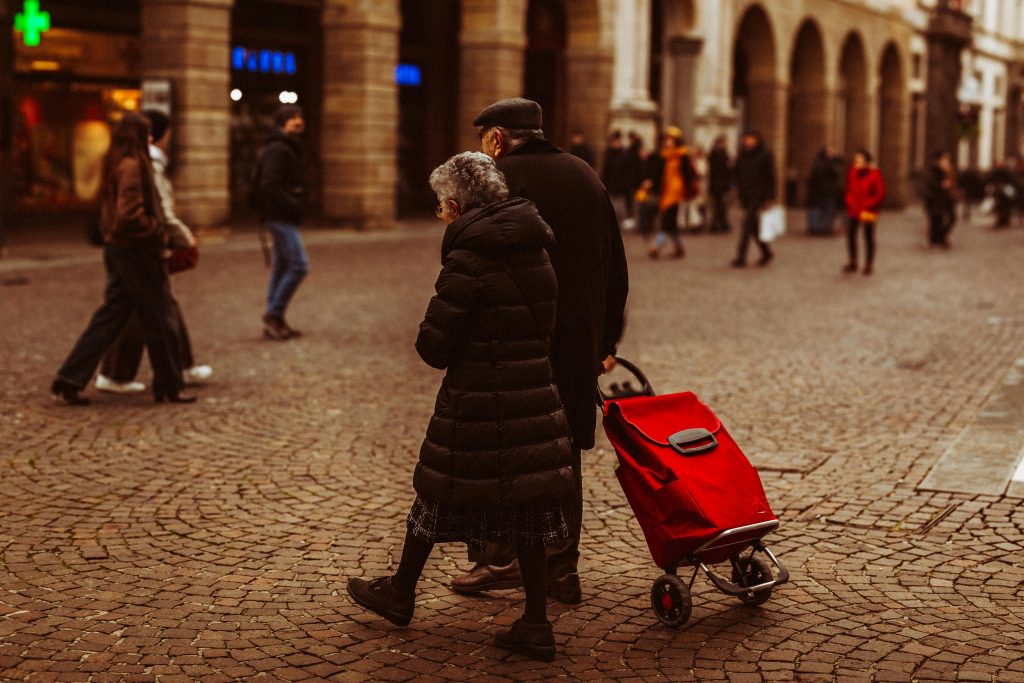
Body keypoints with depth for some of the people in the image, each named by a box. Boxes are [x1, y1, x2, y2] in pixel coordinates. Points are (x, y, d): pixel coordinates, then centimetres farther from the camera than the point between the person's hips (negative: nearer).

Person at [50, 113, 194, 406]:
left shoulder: (116, 164, 12)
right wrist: (155, 228, -10)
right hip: (137, 250, -9)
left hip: (116, 247, 9)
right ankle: (169, 387, 13)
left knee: (110, 316, 11)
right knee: (158, 319, 3)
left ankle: (70, 379, 9)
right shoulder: (132, 166, -17)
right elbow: (129, 214, -25)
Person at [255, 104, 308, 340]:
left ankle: (274, 321, 16)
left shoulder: (290, 149, 19)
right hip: (281, 217, -10)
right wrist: (294, 206, -21)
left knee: (281, 268, 12)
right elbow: (269, 186, -22)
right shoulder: (277, 150, -13)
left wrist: (298, 204, 6)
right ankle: (274, 314, -6)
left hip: (284, 218, 10)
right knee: (299, 266, -12)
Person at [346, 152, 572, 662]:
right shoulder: (534, 251, 7)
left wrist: (441, 349, 6)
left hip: (476, 403, -6)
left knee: (439, 493, 12)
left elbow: (433, 346, -15)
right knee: (525, 505, 11)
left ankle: (400, 594, 30)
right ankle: (536, 624, 13)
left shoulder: (469, 258, -16)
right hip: (535, 398, 6)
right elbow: (541, 327, 12)